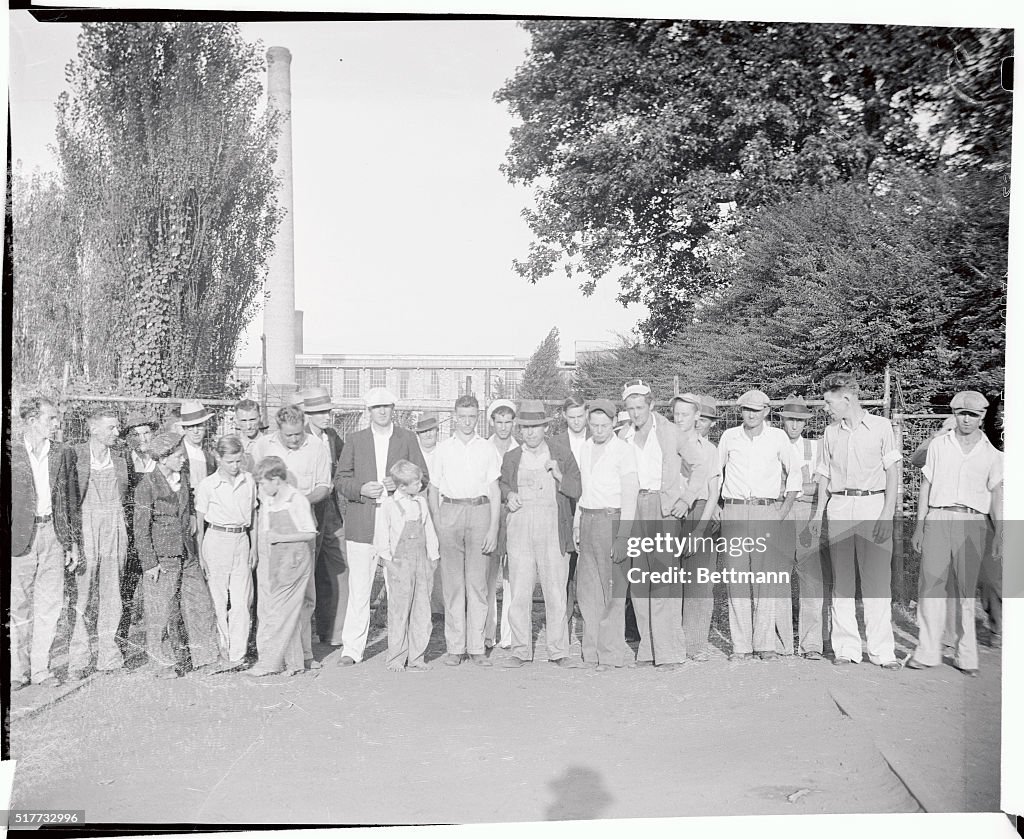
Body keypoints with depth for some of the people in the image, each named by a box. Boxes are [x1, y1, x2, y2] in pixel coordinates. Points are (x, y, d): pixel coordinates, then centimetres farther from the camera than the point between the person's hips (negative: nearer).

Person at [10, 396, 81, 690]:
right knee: (19, 606, 4)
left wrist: (74, 542, 8)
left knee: (50, 605, 5)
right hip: (20, 537, -3)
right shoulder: (11, 451, -2)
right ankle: (18, 669, 16)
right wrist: (12, 538, -8)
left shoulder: (63, 454, 9)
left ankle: (40, 668, 15)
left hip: (53, 534, 3)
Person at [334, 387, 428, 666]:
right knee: (358, 589, 1)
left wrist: (401, 483, -10)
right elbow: (340, 481, 8)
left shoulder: (407, 439, 10)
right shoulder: (354, 440, 10)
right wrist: (361, 489, -11)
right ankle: (352, 649, 10)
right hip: (362, 525, 0)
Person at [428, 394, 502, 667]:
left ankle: (476, 647, 7)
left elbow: (495, 491, 5)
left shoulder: (488, 449, 8)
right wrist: (438, 527, 3)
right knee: (452, 583, 1)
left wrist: (493, 529, -3)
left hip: (480, 512, 0)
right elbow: (433, 491, 13)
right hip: (450, 513, 1)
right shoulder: (443, 449, 11)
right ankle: (454, 647, 8)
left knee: (478, 583, 0)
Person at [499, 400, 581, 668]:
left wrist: (559, 476, -11)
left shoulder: (562, 454, 7)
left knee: (556, 593, 0)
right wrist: (508, 495, 4)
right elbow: (502, 483, 26)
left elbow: (577, 490, 6)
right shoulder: (511, 457, 12)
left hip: (553, 529, -1)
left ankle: (558, 651, 12)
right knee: (518, 593, 0)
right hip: (520, 528, 2)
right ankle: (521, 650, 12)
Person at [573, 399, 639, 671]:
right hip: (587, 519, 7)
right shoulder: (585, 448, 14)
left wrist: (622, 537, -17)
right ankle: (592, 650, 17)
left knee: (612, 590, -3)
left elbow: (630, 496, -11)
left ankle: (611, 652, 6)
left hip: (611, 518, -6)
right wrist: (577, 524, 15)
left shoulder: (624, 450, -7)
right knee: (586, 587, 7)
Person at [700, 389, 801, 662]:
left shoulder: (778, 437, 5)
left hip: (766, 511, -1)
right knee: (737, 577, 1)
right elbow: (715, 476, 14)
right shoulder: (729, 436, 8)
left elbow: (794, 473, 15)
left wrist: (784, 509, 4)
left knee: (766, 577, -4)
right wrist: (704, 518, 10)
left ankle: (764, 644, 5)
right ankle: (740, 645, 6)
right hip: (734, 512, 1)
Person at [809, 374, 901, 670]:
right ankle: (846, 648, 9)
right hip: (839, 507, 4)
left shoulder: (881, 426, 3)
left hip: (873, 504, -4)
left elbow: (892, 472, 0)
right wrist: (819, 512, 10)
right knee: (841, 579, 3)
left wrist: (887, 513, -9)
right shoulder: (831, 432, 14)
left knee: (877, 579, -5)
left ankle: (881, 650, 1)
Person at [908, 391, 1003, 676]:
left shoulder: (991, 453, 11)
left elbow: (996, 495, 8)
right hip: (938, 517, 0)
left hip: (973, 522, 0)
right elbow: (925, 486, 10)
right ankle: (927, 652, -1)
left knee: (966, 589, 3)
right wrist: (919, 526, 5)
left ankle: (965, 656, 11)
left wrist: (999, 534, -2)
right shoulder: (938, 445, 10)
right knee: (931, 582, -6)